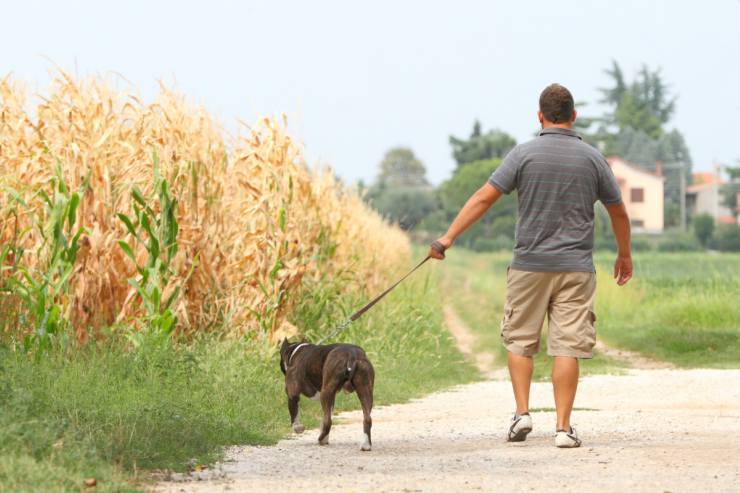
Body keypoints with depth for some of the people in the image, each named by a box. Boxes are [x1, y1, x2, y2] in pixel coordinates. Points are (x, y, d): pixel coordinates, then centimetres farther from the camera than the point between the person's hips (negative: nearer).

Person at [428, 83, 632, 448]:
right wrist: (624, 254, 27)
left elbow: (484, 198, -9)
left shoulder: (524, 154, -4)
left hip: (530, 264, -1)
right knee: (567, 347, 0)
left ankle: (522, 413, 6)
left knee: (519, 339, 14)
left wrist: (448, 238, -5)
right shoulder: (593, 159, 2)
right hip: (576, 267, 1)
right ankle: (563, 427, -3)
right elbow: (618, 212, 12)